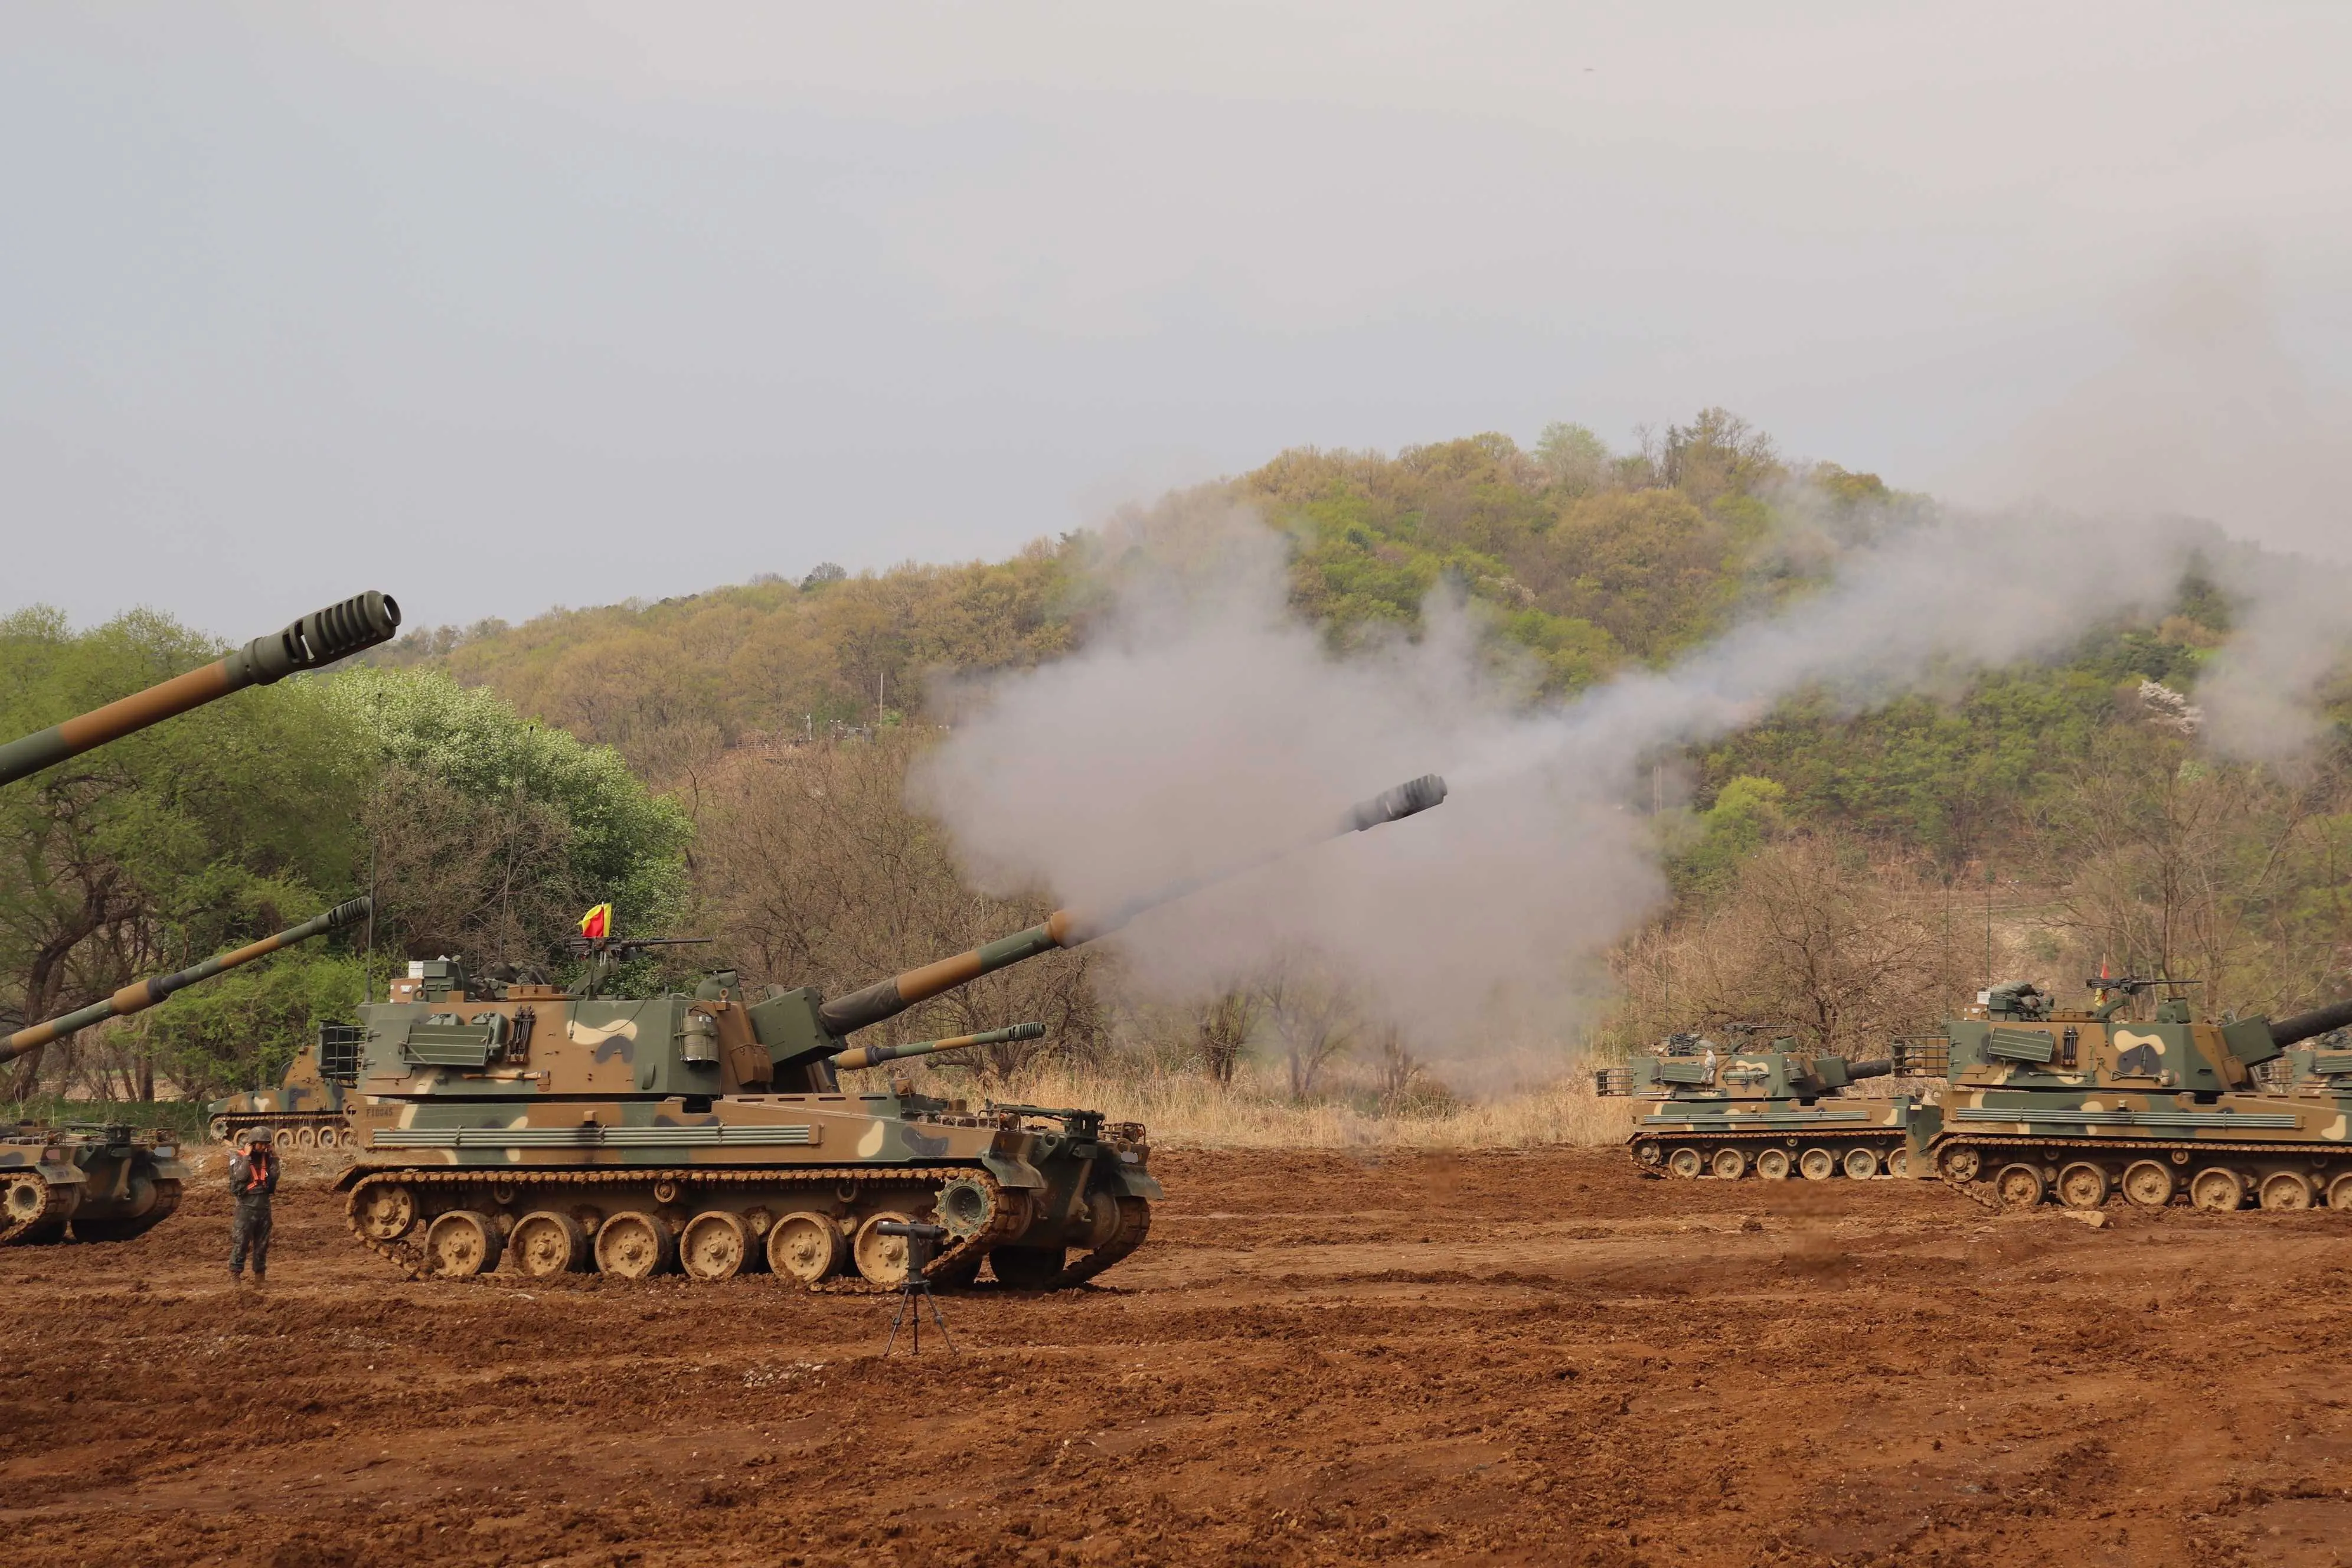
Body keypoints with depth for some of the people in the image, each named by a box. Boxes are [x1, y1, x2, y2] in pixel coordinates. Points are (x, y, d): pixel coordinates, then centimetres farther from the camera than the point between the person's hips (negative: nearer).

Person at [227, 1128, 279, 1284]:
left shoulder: (266, 1157, 10)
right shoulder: (238, 1157, -4)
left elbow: (274, 1177, 6)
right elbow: (240, 1176, -20)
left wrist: (274, 1158, 1)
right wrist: (247, 1156, -17)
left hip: (264, 1205, 5)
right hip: (246, 1205, -5)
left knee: (262, 1243, 10)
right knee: (240, 1242, -8)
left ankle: (260, 1274, 18)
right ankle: (234, 1274, -5)